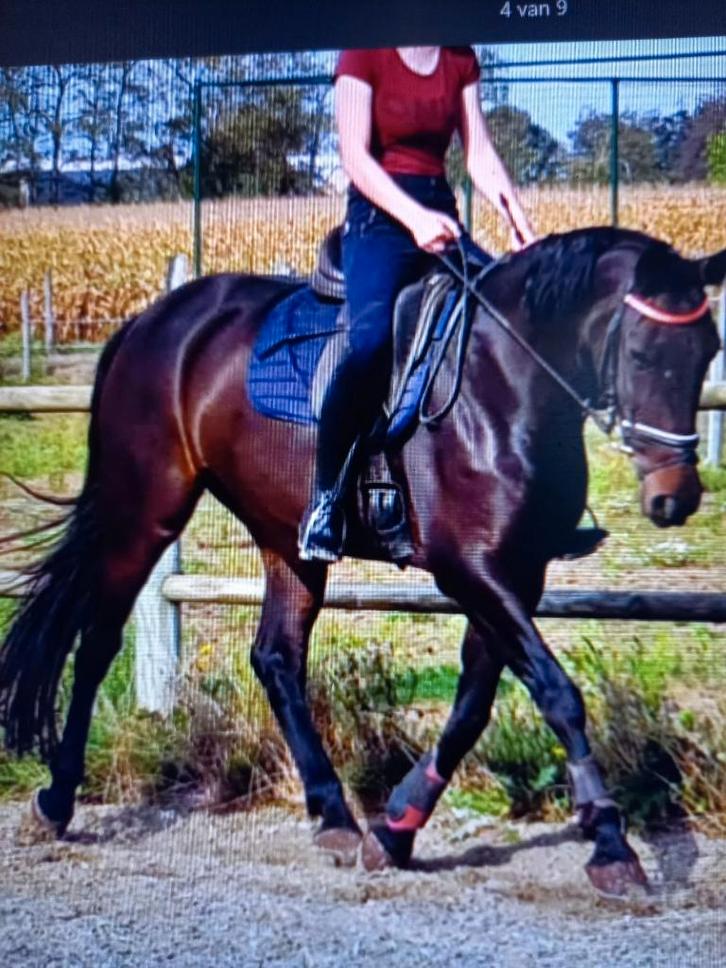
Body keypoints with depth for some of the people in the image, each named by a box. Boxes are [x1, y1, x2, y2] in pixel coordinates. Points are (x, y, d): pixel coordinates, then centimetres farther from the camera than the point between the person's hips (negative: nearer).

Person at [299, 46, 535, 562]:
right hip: (379, 216, -6)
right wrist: (415, 217, -24)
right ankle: (326, 496, -23)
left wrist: (516, 215, -6)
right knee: (372, 339, -31)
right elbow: (356, 156, -11)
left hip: (442, 213, 6)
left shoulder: (461, 60, 14)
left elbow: (480, 154, 10)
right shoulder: (364, 56, -1)